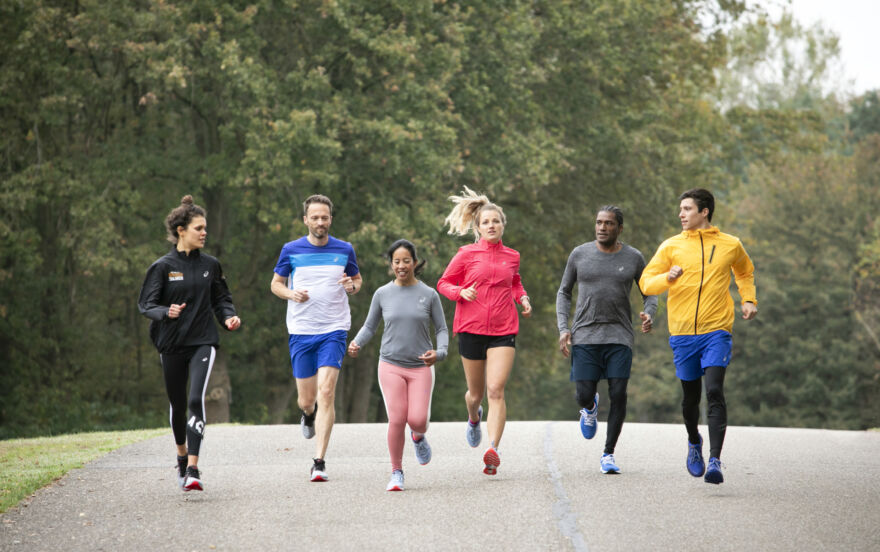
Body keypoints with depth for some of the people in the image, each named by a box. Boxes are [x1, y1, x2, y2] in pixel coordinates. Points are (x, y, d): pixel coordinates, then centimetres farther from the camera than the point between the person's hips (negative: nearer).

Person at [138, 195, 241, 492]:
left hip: (203, 342, 0)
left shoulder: (210, 265, 6)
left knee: (196, 400, -18)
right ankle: (182, 456, 39)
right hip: (171, 344, 0)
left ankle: (193, 470, -22)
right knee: (177, 403, 12)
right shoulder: (163, 267, -4)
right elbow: (146, 303, -6)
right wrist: (166, 312, -26)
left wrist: (229, 316, -3)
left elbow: (221, 298, 17)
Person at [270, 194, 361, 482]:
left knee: (326, 392, -15)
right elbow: (276, 283, 12)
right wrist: (291, 293, -10)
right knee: (306, 398, 6)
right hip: (300, 330, 1)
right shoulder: (291, 250, 2)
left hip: (334, 330, -1)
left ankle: (319, 462, -13)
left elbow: (357, 279, 18)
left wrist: (351, 285, -6)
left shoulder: (345, 250, 4)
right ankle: (309, 414, 47)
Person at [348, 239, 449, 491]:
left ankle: (418, 436, 26)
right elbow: (370, 327, 10)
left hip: (421, 367, 0)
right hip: (391, 365, 0)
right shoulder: (382, 294, 2)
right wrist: (357, 343, -10)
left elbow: (442, 329, 5)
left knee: (418, 420, -12)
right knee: (396, 419, -11)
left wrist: (439, 352, -15)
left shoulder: (429, 294, 0)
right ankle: (397, 472, 5)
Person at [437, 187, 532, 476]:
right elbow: (443, 283, 7)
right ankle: (474, 419, 48)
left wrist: (523, 298, 9)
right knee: (476, 392, 11)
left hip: (504, 331, 1)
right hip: (471, 329, 0)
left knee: (496, 390, -16)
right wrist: (461, 292, -12)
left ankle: (493, 450, -24)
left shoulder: (512, 256, 9)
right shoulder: (467, 254, 0)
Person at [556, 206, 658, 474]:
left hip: (619, 337, 0)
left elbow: (649, 293, 12)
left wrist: (648, 315, -10)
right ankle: (591, 406, 32)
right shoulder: (579, 255, 3)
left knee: (618, 394, -10)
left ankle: (608, 455, 2)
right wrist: (563, 329, 0)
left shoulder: (634, 258, 3)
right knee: (583, 395, -7)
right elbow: (564, 293, 12)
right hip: (585, 336, 0)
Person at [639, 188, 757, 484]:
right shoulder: (671, 246, 5)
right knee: (691, 396, 11)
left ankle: (715, 461, -22)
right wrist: (668, 278, -18)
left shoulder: (730, 245, 6)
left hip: (717, 330, -2)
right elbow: (646, 282, 3)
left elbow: (745, 271, 27)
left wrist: (749, 300, 12)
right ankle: (694, 443, 41)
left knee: (714, 393, -18)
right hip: (682, 333, 2)